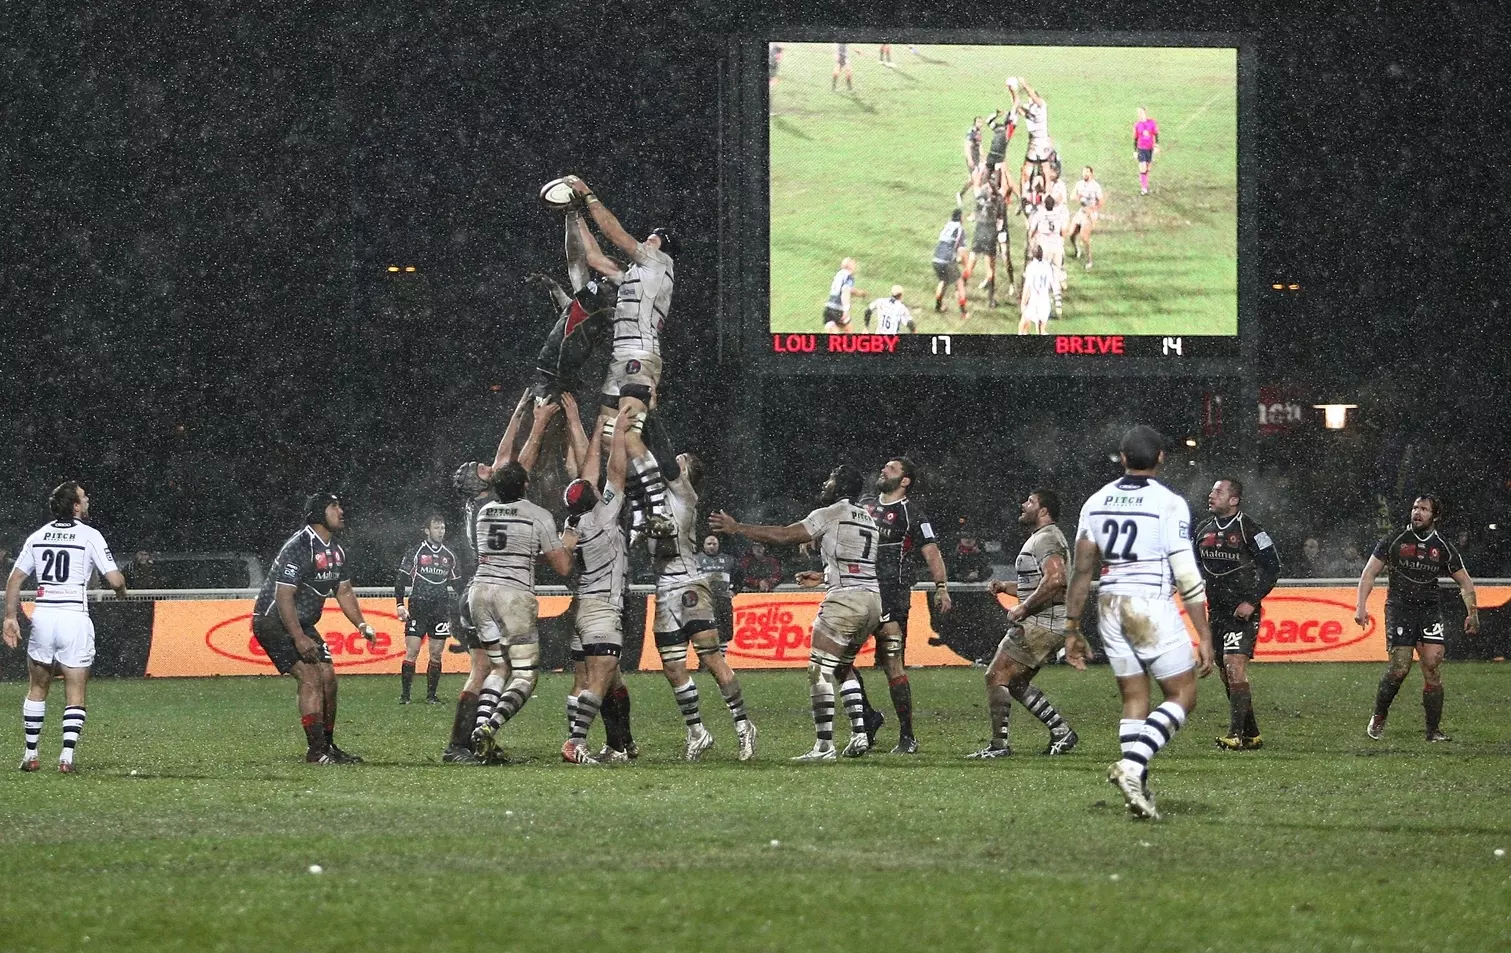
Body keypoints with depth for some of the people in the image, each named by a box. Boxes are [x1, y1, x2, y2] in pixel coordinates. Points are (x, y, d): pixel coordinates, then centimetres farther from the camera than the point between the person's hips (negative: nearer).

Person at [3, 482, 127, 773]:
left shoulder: (37, 536, 9)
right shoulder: (90, 536, -3)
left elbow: (14, 579, 8)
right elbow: (115, 580, -7)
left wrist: (11, 617, 13)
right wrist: (122, 591, 16)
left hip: (42, 616, 3)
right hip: (75, 617, -3)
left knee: (37, 687, 17)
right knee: (76, 694, 4)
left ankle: (30, 755, 16)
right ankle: (67, 756, -8)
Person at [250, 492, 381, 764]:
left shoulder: (335, 550, 8)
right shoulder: (299, 548, -22)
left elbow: (344, 592, 18)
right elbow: (284, 597, -25)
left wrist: (362, 625, 4)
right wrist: (299, 639, -28)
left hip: (302, 624, 9)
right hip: (274, 622, -9)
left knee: (328, 678, 5)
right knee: (310, 677, -18)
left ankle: (327, 745, 16)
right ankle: (317, 751, -19)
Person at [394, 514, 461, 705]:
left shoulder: (449, 556, 12)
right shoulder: (415, 553, 0)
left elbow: (456, 584, 20)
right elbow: (400, 581, 0)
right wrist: (400, 605, -8)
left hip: (441, 610, 3)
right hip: (418, 608, -3)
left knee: (436, 654, 2)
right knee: (412, 652, -8)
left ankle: (431, 695, 8)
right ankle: (405, 695, -4)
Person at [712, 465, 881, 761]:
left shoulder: (830, 514, -2)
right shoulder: (868, 520, 22)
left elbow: (784, 536, -4)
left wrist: (737, 528, 2)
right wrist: (824, 578, 40)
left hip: (846, 598, -8)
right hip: (873, 598, 8)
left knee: (820, 672, -6)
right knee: (843, 668, 22)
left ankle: (824, 746, -12)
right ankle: (859, 735, 10)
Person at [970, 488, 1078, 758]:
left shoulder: (1046, 539, -13)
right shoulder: (1039, 539, 21)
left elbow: (1055, 579, -28)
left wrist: (1023, 608, -21)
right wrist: (1005, 586, 15)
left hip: (1041, 624, -11)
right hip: (1045, 624, 11)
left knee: (996, 677, -9)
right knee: (1016, 683, 17)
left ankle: (1000, 743, -10)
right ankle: (1062, 731, 17)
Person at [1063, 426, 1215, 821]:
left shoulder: (1097, 502, 7)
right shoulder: (1169, 505, -7)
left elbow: (1081, 570, 7)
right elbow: (1187, 576, -10)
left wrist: (1072, 629, 13)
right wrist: (1205, 636, -7)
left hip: (1110, 606, 5)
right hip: (1152, 604, -5)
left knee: (1134, 698, 12)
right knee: (1183, 696, 4)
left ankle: (1138, 789, 5)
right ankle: (1131, 764, -16)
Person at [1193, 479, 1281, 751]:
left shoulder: (1249, 529, -10)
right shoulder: (1204, 529, 10)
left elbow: (1272, 567, -9)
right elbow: (1193, 565, 23)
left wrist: (1251, 602, -15)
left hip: (1242, 612, -8)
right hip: (1216, 611, 8)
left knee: (1234, 668, -18)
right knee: (1226, 675, 9)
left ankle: (1236, 735, -19)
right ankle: (1251, 735, 19)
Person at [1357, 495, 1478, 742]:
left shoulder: (1443, 548, 8)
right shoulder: (1394, 542, 4)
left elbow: (1465, 582, 16)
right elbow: (1369, 573, 7)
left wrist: (1472, 612, 6)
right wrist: (1361, 606, -3)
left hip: (1430, 610, 2)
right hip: (1399, 609, -2)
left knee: (1433, 663, -12)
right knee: (1399, 669, -10)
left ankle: (1434, 730, -5)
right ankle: (1378, 717, 13)